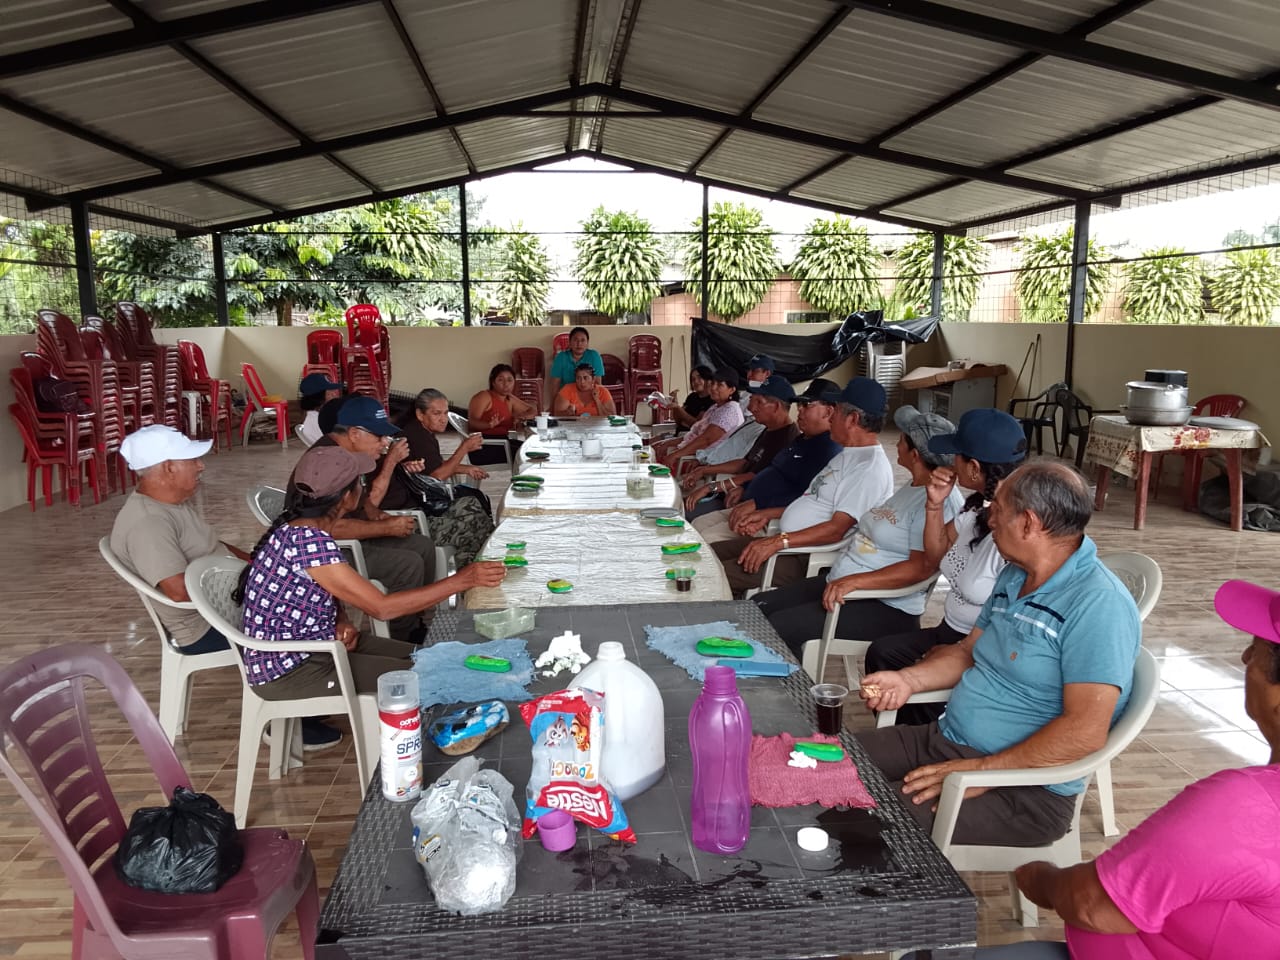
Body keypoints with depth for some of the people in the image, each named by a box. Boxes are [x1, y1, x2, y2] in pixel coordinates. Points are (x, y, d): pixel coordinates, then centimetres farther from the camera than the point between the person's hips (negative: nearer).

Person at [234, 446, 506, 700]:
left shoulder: (306, 529, 0)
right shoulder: (308, 541, -29)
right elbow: (381, 607, -28)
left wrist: (342, 622, -9)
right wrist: (463, 579, -25)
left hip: (309, 645, 9)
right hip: (286, 669, -9)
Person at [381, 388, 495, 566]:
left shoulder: (425, 433, 13)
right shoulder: (415, 436, -18)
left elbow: (438, 464, 28)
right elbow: (436, 476, -18)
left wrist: (464, 469, 14)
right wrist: (464, 448, -14)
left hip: (420, 498, 10)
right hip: (406, 505, -10)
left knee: (474, 497, 0)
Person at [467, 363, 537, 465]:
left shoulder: (510, 400, 16)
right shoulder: (484, 397, -6)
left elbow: (533, 410, 25)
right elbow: (471, 423, -17)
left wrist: (524, 416, 0)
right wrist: (490, 425, -38)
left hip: (502, 442, 8)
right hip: (482, 447, -8)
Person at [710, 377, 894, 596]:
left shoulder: (871, 467, -17)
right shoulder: (848, 455, 18)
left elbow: (837, 529, -24)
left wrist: (779, 541, -28)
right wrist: (768, 514, 18)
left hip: (810, 560, -11)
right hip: (786, 542, 11)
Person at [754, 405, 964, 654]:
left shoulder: (939, 499, -17)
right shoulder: (913, 488, 15)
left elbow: (922, 567, -26)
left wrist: (855, 582, -31)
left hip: (886, 606, -10)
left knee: (779, 628, -22)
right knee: (758, 606, 2)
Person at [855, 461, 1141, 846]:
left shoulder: (1098, 604, -19)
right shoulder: (1014, 576, 10)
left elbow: (1085, 731, -25)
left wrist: (980, 771, -23)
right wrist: (908, 679, 2)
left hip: (1023, 788, -8)